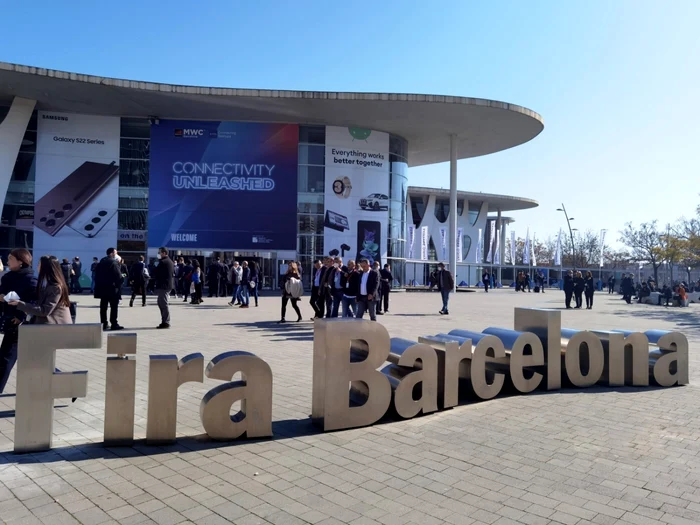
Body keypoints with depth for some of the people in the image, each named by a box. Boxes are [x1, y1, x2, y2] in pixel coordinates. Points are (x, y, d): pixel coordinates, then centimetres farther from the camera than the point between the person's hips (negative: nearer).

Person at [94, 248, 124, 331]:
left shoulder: (101, 262, 13)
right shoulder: (114, 262, -12)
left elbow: (97, 274, 14)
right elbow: (118, 275, -19)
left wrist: (98, 284, 15)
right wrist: (121, 280, -1)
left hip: (102, 288, 8)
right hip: (112, 288, -8)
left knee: (103, 306, 11)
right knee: (114, 306, -3)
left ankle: (103, 324, 13)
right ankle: (114, 324, -4)